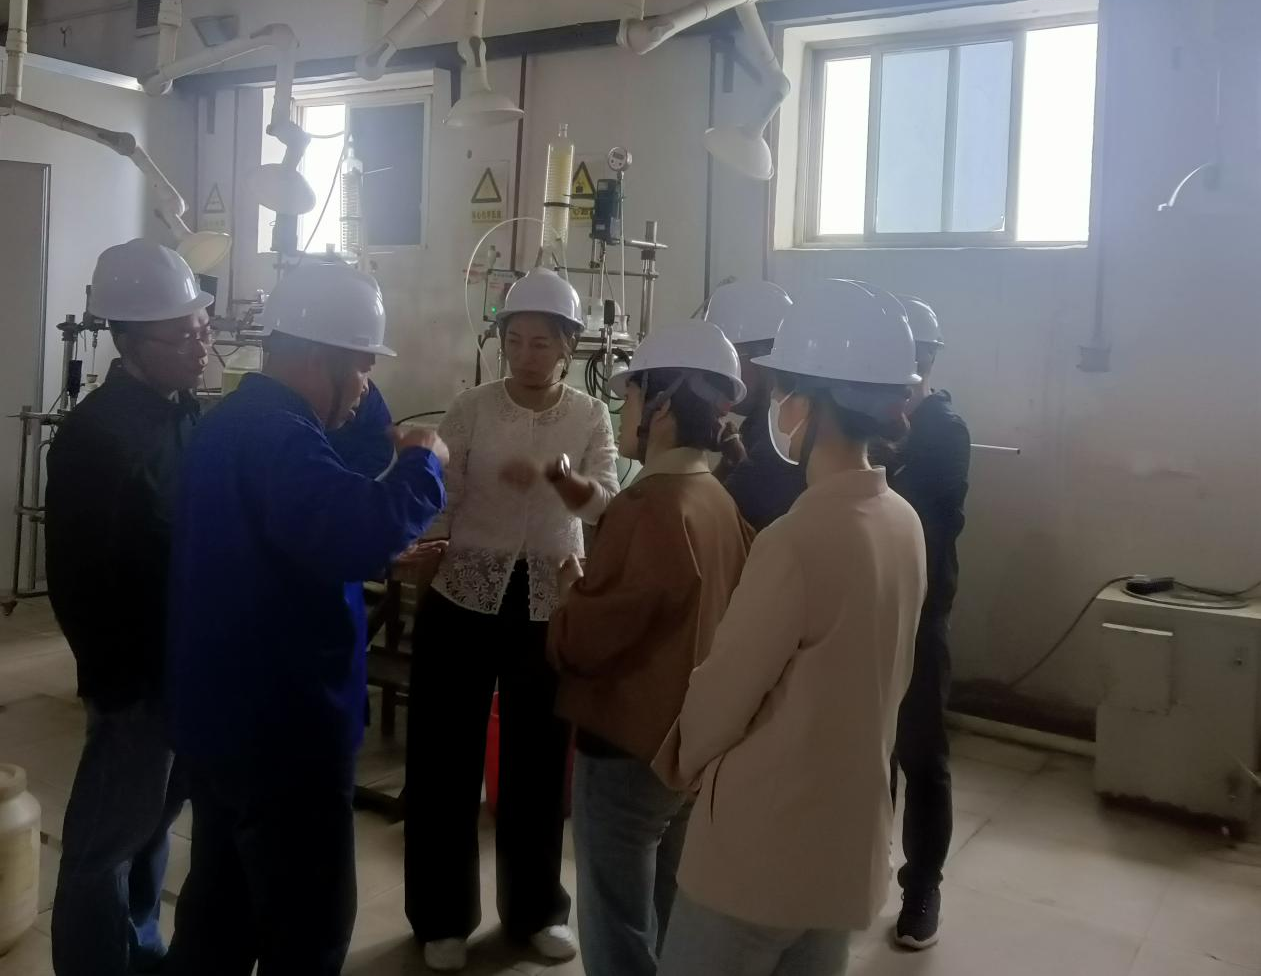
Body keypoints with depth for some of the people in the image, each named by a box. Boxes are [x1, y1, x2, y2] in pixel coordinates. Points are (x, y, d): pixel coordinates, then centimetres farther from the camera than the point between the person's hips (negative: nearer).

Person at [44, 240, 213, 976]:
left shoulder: (186, 410, 4)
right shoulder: (94, 434, -18)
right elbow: (77, 580, -16)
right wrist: (117, 677, -12)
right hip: (139, 672, -8)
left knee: (155, 814, 21)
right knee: (110, 835, 8)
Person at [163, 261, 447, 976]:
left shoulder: (240, 420, 12)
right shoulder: (275, 436, -24)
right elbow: (361, 529, -40)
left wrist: (390, 555, 11)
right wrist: (423, 460, -22)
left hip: (231, 716, 11)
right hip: (281, 728, -11)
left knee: (222, 906, 23)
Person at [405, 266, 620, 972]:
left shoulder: (590, 417, 0)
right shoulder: (471, 409, -2)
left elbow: (606, 507, -13)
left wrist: (556, 476, -31)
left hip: (550, 606, 1)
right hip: (464, 599, -1)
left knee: (539, 761, 13)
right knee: (447, 760, 6)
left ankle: (535, 908, 31)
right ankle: (444, 916, 25)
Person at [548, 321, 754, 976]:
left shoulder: (648, 508, -23)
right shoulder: (719, 504, 3)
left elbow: (584, 639, -22)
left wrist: (569, 590, -3)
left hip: (626, 748, -8)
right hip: (690, 742, 9)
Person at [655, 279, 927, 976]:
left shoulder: (796, 540, -25)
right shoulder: (903, 523, -1)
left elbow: (721, 697, -15)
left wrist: (677, 759, 5)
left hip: (760, 851, -7)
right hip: (849, 844, 7)